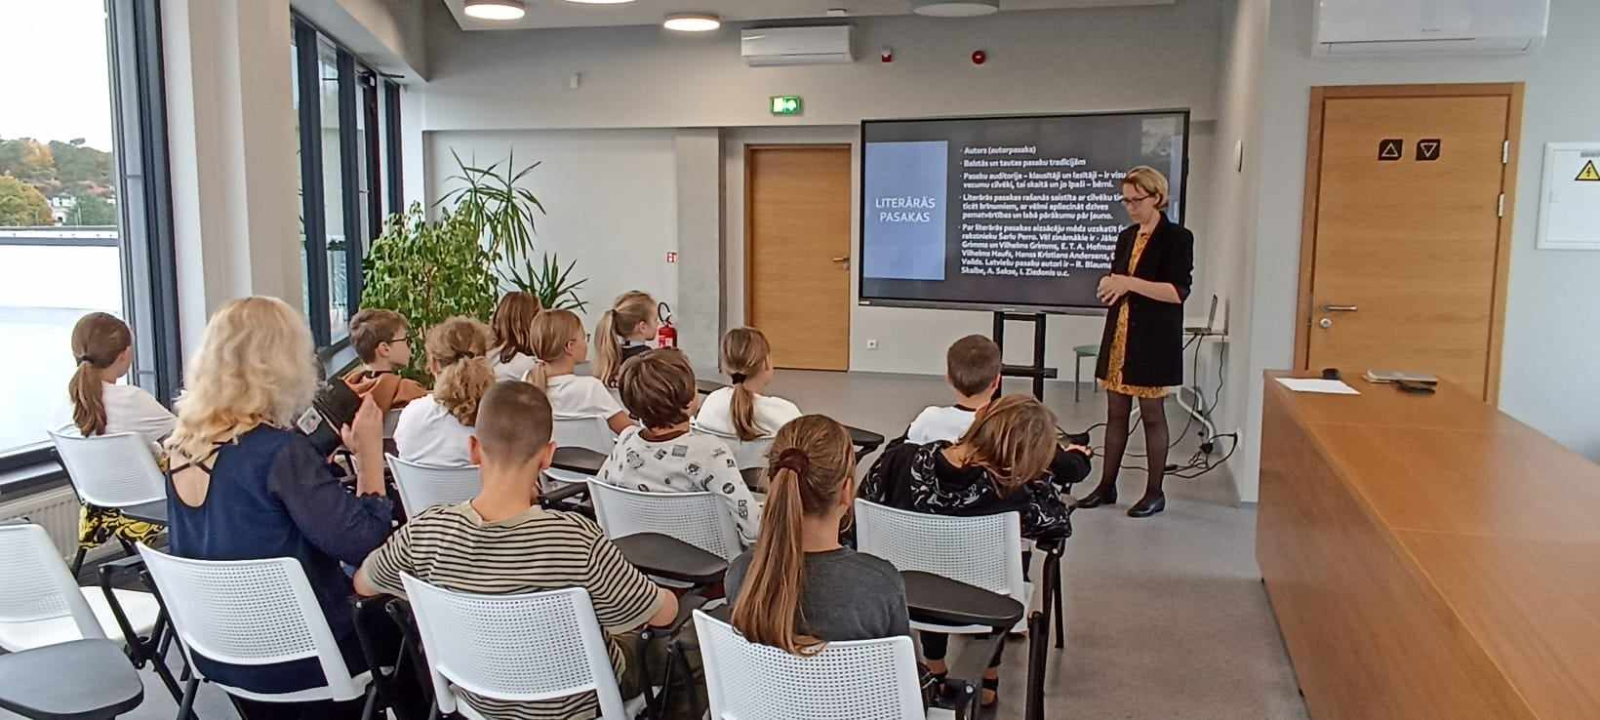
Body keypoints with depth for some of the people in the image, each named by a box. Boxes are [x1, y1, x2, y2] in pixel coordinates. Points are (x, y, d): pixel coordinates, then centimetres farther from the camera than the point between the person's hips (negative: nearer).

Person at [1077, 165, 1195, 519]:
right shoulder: (1127, 237, 12)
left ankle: (1155, 492, 12)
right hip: (1120, 335, 6)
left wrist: (1129, 283, -23)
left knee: (1152, 415, 2)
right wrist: (1112, 287, -4)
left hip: (1153, 341, -6)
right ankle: (1107, 486, 17)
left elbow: (1178, 292, -16)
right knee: (1116, 413, 10)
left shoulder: (1176, 238, -7)